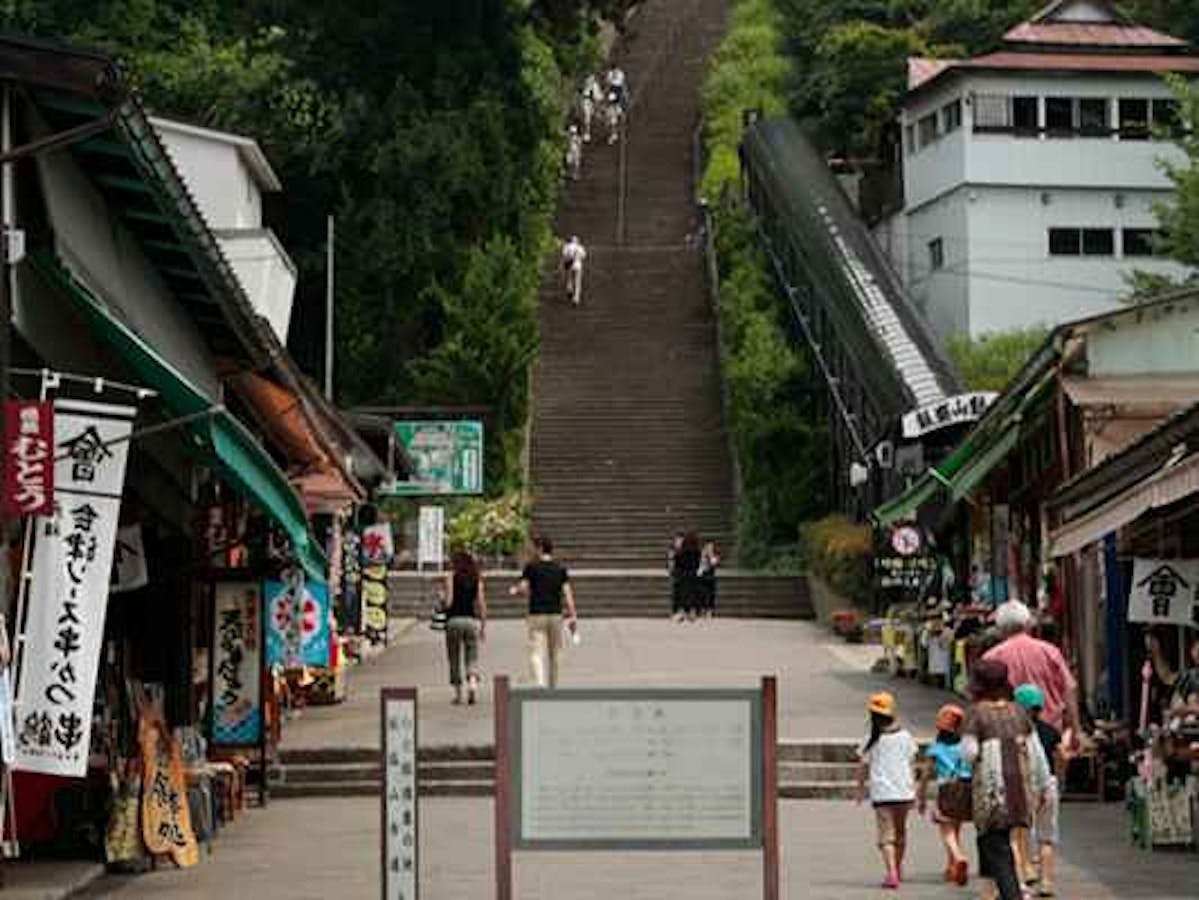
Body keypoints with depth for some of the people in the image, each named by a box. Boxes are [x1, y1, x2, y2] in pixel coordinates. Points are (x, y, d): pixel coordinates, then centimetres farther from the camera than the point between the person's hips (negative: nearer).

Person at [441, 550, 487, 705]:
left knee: (454, 659, 9)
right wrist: (483, 626, 9)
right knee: (472, 657, 5)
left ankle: (458, 694, 12)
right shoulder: (477, 577, 7)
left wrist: (442, 599, 15)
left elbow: (448, 603, -8)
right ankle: (472, 683, -22)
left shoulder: (451, 576, -2)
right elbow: (481, 604, 4)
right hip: (472, 620, 2)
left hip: (454, 620, -2)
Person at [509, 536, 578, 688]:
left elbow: (523, 589, -7)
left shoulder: (531, 567, -3)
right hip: (555, 614, 3)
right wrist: (573, 616, -1)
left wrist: (514, 591, 16)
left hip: (537, 615, -3)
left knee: (537, 653, -6)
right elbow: (567, 593, -1)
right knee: (554, 654, 14)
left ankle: (540, 684, -26)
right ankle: (552, 687, 21)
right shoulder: (560, 569, 5)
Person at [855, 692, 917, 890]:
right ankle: (898, 868, 38)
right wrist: (913, 788, 16)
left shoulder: (872, 740, -6)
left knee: (886, 835, -3)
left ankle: (891, 873, -18)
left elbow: (862, 766, -1)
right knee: (900, 831, 21)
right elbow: (911, 763, 7)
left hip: (882, 793, -4)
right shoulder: (905, 736, 3)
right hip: (904, 791, 4)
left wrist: (860, 788, 13)